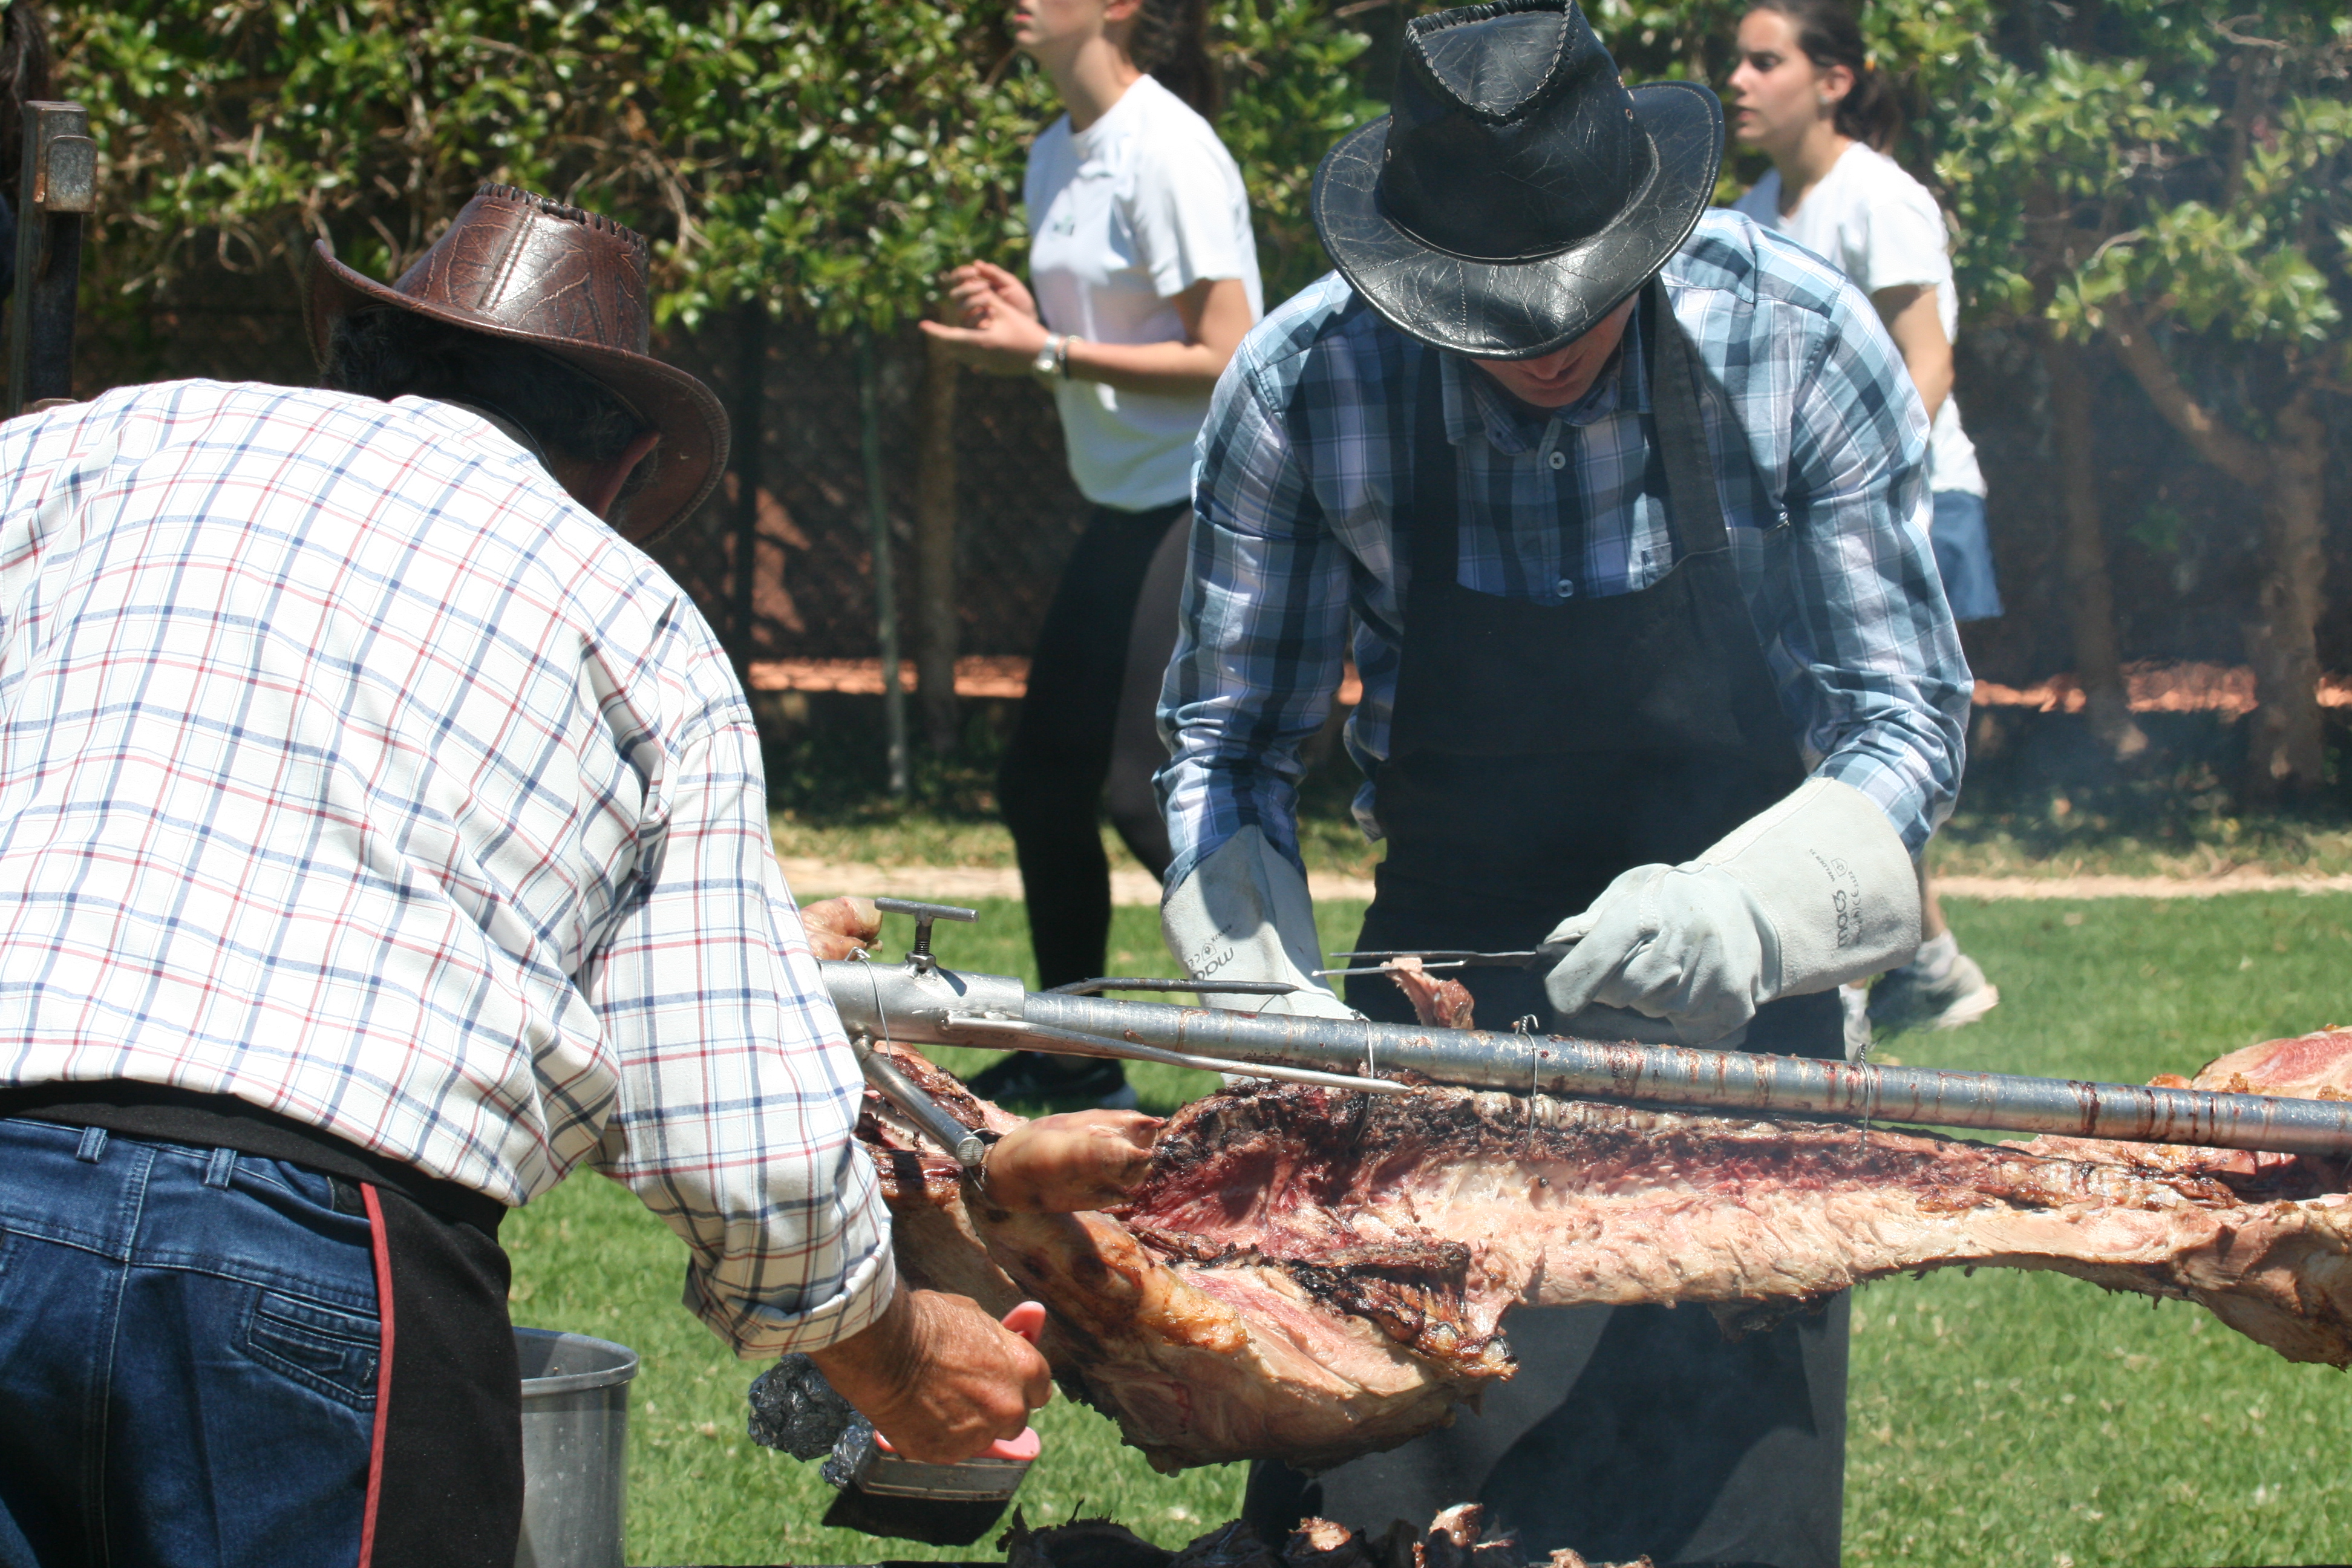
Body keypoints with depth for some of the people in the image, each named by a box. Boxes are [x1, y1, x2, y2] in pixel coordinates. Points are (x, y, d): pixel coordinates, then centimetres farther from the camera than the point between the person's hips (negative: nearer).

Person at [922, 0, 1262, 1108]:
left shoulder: (1164, 151, -16)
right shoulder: (1056, 155, 11)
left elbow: (1225, 357, -20)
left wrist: (1051, 355, -18)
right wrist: (1023, 322, 0)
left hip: (1207, 512, -9)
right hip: (1128, 511, 9)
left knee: (1152, 792, -13)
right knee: (1043, 781, 11)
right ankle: (1070, 1059, 24)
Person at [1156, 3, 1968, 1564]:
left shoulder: (1802, 345, -17)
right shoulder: (1304, 384, -14)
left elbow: (1910, 725, -12)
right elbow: (1224, 745, -2)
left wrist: (1743, 909, -31)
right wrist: (1265, 988, -21)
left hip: (1733, 1011, -1)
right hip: (1436, 995, 1)